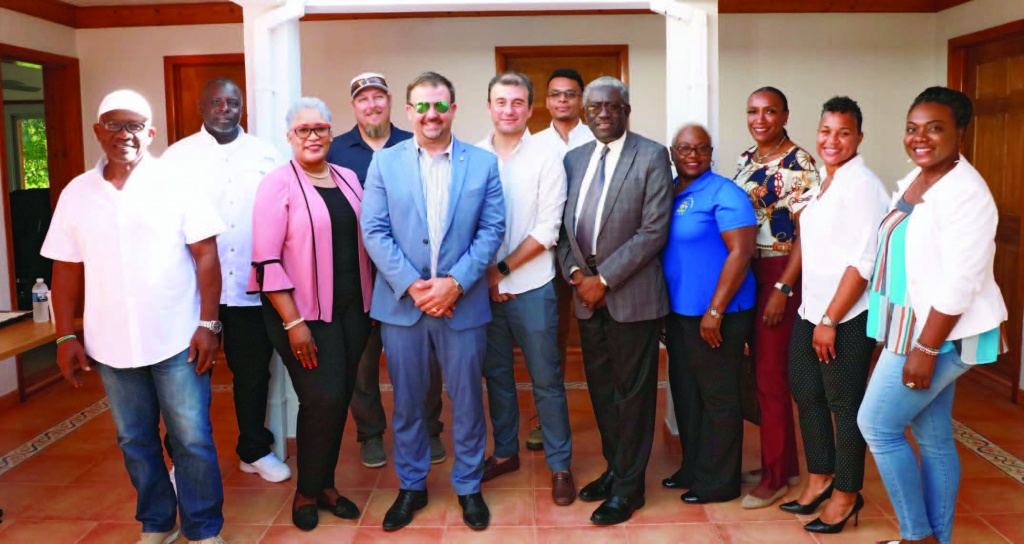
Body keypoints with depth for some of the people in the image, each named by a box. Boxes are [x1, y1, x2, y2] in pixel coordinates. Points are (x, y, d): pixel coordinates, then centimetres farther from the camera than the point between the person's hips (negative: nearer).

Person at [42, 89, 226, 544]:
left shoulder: (176, 184, -3)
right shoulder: (76, 194, 6)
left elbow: (206, 256, -5)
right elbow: (66, 270, 9)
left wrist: (208, 324, -11)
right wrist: (66, 337, 5)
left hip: (178, 340, -3)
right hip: (111, 345, 4)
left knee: (192, 440, 2)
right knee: (135, 441, 15)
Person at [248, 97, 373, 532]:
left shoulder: (348, 179, 9)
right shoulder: (278, 184, -8)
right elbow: (266, 261, -13)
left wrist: (371, 304, 9)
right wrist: (293, 322, -17)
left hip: (352, 310, 5)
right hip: (305, 314, -5)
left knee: (338, 399, 9)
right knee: (322, 400, -6)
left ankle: (325, 484, 27)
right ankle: (307, 492, 17)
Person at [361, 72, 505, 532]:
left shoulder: (483, 163, 2)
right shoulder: (384, 162, 2)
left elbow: (492, 230, -2)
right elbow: (374, 232, -3)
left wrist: (456, 282, -13)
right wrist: (412, 285, -13)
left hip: (462, 303, 0)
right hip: (401, 302, 1)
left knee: (467, 400, 9)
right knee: (407, 401, 12)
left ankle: (468, 486, 28)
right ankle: (411, 486, 30)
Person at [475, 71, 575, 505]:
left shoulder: (547, 159, -4)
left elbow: (547, 231, -9)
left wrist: (502, 269, -11)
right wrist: (484, 274, -7)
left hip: (530, 286, -3)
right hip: (484, 286, 3)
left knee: (546, 378, 4)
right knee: (496, 372, 14)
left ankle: (559, 464, 17)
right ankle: (505, 452, 31)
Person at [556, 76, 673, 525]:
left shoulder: (652, 156, -6)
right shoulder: (574, 159, 10)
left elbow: (655, 230, -13)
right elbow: (564, 226, 12)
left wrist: (604, 279, -15)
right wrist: (574, 273, -5)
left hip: (631, 295, -5)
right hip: (587, 296, 5)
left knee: (632, 392, 5)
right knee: (600, 389, 15)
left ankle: (628, 487, 18)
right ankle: (614, 467, 32)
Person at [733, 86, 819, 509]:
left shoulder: (797, 164, -12)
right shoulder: (746, 160, 11)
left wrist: (782, 289, -19)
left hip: (780, 275, -7)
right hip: (747, 273, 7)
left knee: (770, 375, -2)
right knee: (761, 370, 13)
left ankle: (775, 477, 12)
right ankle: (784, 464, 28)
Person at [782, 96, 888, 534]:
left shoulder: (862, 186, -14)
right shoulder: (821, 183, 11)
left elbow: (862, 263, -19)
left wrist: (830, 321, -18)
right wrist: (815, 315, 11)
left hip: (847, 317, -8)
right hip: (811, 311, 8)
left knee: (845, 405, 5)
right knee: (807, 395, 16)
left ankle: (847, 493, 21)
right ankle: (820, 478, 33)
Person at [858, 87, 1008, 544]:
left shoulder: (964, 192, -19)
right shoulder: (915, 179, 10)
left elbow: (960, 283, -23)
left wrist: (925, 349, -23)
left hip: (941, 335, -9)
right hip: (915, 330, 9)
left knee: (877, 425, -2)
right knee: (933, 437, 14)